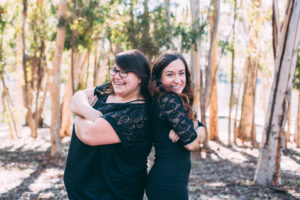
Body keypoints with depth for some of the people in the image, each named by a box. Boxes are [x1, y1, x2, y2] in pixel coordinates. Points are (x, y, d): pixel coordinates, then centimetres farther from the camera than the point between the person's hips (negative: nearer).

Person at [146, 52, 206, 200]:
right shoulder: (169, 100, -18)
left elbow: (201, 127, 8)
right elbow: (191, 144, -20)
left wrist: (199, 131, -14)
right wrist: (197, 137, 2)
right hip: (168, 184, -9)